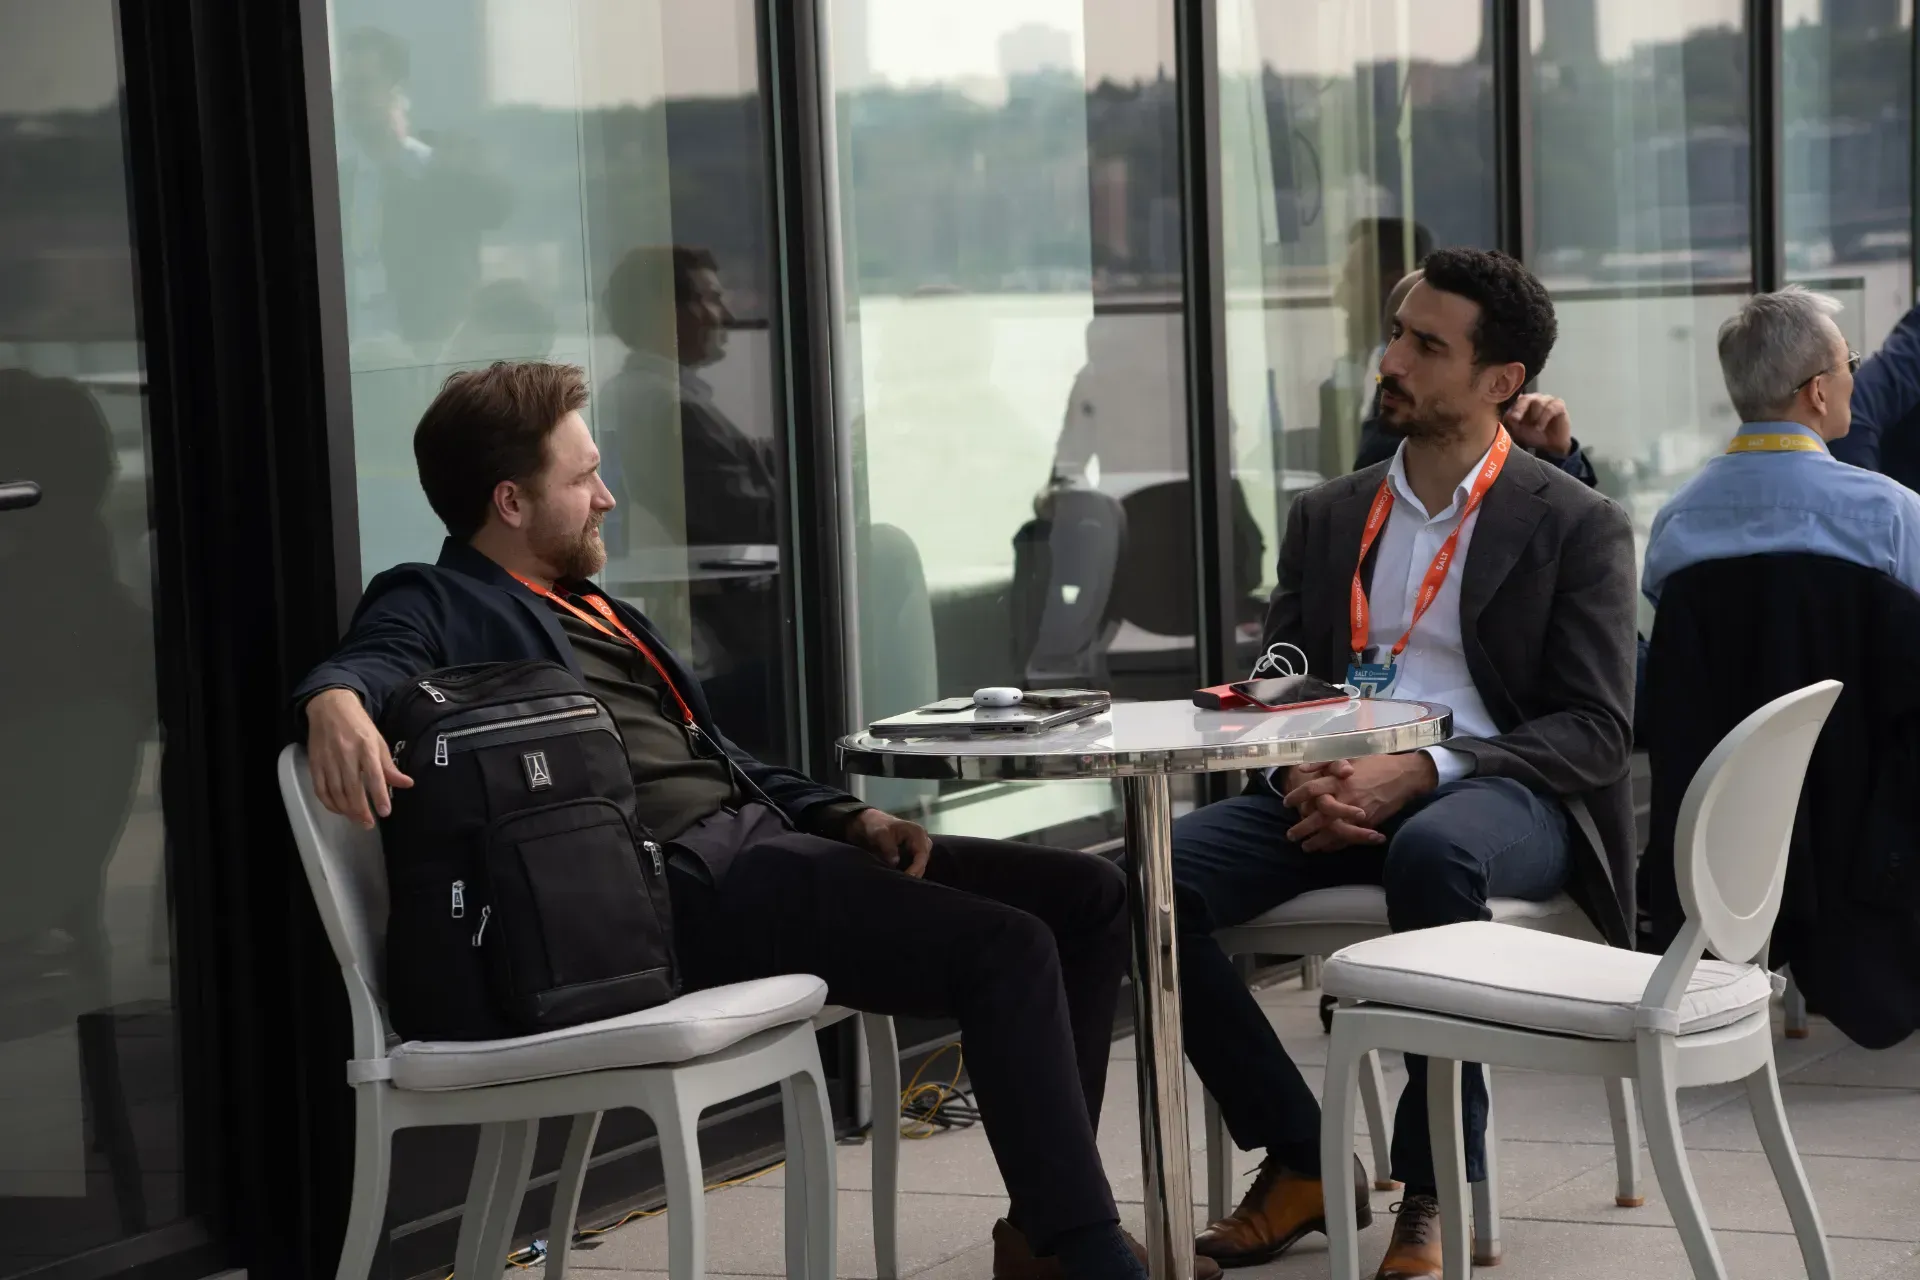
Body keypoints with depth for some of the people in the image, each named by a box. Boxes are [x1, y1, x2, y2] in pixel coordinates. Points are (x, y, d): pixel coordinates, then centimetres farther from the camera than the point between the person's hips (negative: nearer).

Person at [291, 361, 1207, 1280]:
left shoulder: (594, 611, 28)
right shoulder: (440, 607, 3)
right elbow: (374, 661, -20)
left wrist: (847, 818, 13)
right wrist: (335, 699, -45)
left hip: (761, 833, 10)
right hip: (681, 886, -10)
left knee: (1088, 897, 3)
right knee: (1005, 950, -23)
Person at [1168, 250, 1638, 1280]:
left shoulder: (1579, 528, 4)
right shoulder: (1325, 518, 19)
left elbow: (1593, 731, -5)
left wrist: (1418, 772, -20)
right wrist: (1301, 779, -9)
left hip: (1498, 796, -4)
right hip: (1332, 799, 5)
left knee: (1432, 851, -41)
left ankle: (1438, 1193, -27)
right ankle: (1302, 1162, -10)